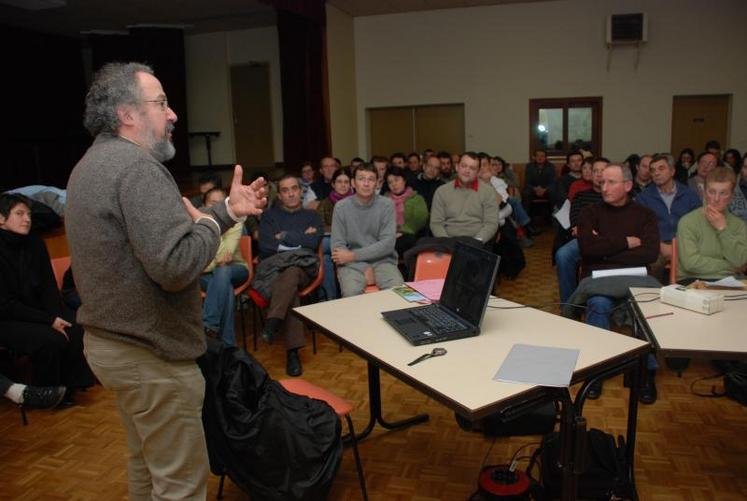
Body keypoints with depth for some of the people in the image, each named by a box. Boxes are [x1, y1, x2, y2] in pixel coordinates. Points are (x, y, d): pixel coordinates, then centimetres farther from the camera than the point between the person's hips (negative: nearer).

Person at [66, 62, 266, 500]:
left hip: (111, 342, 11)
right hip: (151, 354, -10)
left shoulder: (93, 164, 12)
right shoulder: (137, 165, -21)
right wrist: (210, 225, -12)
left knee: (146, 462, 26)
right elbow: (176, 264, -31)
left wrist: (229, 210, 9)